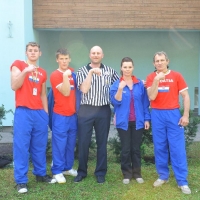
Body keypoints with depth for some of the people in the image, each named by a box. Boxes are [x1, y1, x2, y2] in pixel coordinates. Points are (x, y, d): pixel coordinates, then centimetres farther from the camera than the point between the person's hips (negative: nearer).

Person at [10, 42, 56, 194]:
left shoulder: (42, 73, 17)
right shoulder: (18, 65, 3)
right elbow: (14, 86, -9)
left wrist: (46, 112, 14)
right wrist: (25, 71, -21)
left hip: (40, 113, 5)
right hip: (23, 112, -5)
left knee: (40, 145, 11)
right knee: (21, 146, -3)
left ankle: (41, 174, 25)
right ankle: (21, 180, 5)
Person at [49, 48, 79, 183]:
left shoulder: (72, 72, 10)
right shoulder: (55, 75, -8)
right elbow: (66, 92, -18)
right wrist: (65, 76, -26)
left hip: (73, 114, 6)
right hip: (60, 115, -6)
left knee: (71, 143, 13)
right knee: (60, 144, 0)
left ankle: (68, 167, 27)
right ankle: (57, 171, 11)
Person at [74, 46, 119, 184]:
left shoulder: (110, 71, 7)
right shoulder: (82, 71, 2)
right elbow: (84, 89, -10)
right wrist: (91, 72, -15)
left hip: (104, 111, 1)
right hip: (86, 110, -1)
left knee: (102, 142, 8)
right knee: (83, 142, 4)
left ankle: (101, 172, 21)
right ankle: (82, 171, 19)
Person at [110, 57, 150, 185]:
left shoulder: (140, 84, 2)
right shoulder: (116, 85, 0)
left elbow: (145, 102, 5)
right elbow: (115, 102, -8)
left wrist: (147, 118, 1)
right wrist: (120, 89, -23)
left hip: (138, 121, 1)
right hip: (123, 122, -1)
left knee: (136, 148, 9)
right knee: (125, 149, 5)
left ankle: (137, 173, 21)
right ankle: (127, 174, 18)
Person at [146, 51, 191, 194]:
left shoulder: (177, 76, 1)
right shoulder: (151, 77, 4)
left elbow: (185, 96, 1)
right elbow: (152, 97, -7)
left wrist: (186, 115, -6)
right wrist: (157, 80, -16)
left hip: (173, 114, -1)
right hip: (157, 115, 2)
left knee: (177, 148, -1)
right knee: (160, 147, 7)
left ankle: (182, 181, 5)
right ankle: (163, 176, 20)